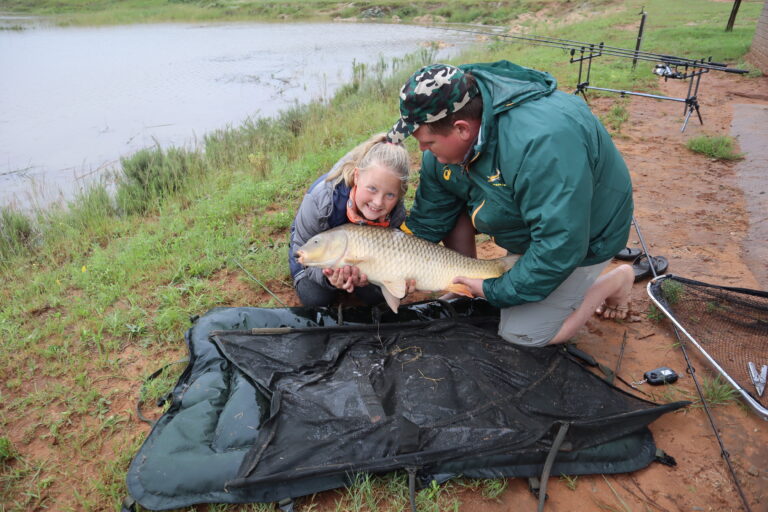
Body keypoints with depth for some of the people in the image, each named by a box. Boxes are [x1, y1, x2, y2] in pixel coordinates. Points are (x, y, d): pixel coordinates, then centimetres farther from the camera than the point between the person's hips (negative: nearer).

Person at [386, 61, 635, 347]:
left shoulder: (542, 141, -42)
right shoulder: (446, 134, -16)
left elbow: (561, 247, -37)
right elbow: (428, 219, -9)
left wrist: (497, 291, -26)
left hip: (582, 238, -6)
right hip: (524, 224, 7)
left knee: (520, 333, -6)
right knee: (448, 204, -10)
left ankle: (616, 281, 12)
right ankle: (468, 289, 7)